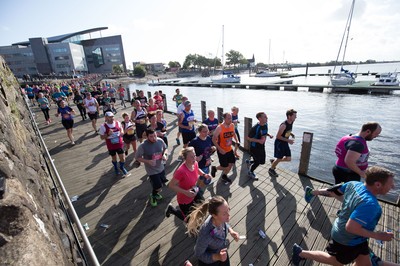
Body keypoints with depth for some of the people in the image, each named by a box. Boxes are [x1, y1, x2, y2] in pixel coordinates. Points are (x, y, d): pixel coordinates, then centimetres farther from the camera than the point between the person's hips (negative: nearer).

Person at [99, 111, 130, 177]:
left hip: (119, 144, 1)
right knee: (114, 158, 19)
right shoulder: (103, 126, -16)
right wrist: (108, 134, -26)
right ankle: (116, 168, 50)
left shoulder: (118, 122, -8)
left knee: (122, 158, 4)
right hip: (111, 146, -1)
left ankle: (122, 167, 38)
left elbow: (121, 128, 12)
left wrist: (122, 132, -10)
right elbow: (102, 137, -9)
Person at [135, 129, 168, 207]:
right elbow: (137, 157, -14)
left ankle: (155, 193, 56)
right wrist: (148, 161, -26)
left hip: (161, 167, 5)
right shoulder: (143, 146, -25)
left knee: (162, 182, 23)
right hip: (152, 170, -5)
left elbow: (165, 148, 6)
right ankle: (153, 195, 37)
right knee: (158, 187, 1)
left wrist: (164, 155, -14)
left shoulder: (160, 141, -13)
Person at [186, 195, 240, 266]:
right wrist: (217, 257, -35)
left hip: (222, 252, 5)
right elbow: (198, 254, -24)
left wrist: (231, 231, -18)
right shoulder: (206, 234, -42)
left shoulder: (221, 219, -27)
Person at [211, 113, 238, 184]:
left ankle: (224, 176, 38)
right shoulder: (219, 128, -24)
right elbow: (213, 139, -19)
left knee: (231, 163, 14)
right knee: (225, 167, 0)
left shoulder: (232, 125, -5)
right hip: (222, 150, -6)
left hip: (229, 149, 7)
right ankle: (214, 168, 30)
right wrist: (220, 149, -22)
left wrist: (237, 141, 3)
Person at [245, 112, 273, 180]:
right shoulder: (255, 128, -28)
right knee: (257, 162, 5)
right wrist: (259, 140, -29)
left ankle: (249, 162, 40)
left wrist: (269, 135, -4)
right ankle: (250, 173, 34)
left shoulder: (266, 124, -4)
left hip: (262, 147, 7)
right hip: (254, 147, -7)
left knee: (262, 161, 14)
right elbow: (248, 138, -22)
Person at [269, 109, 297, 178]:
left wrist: (291, 134, -1)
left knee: (288, 159, 9)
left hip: (285, 143, 8)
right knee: (279, 159, 5)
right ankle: (271, 169, 29)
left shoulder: (291, 122, 0)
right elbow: (278, 136, -23)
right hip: (279, 143, -8)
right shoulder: (284, 125, -27)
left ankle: (273, 161, 30)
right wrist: (288, 140, -25)